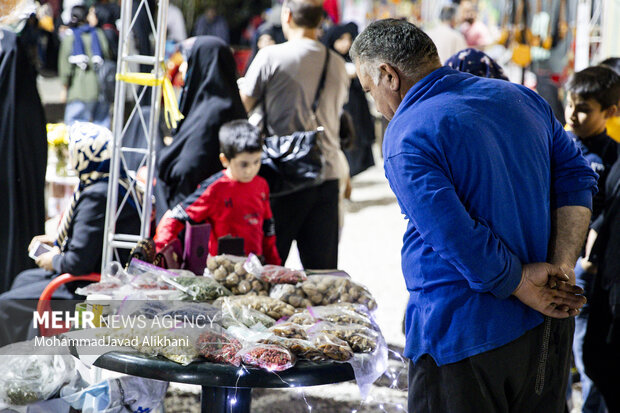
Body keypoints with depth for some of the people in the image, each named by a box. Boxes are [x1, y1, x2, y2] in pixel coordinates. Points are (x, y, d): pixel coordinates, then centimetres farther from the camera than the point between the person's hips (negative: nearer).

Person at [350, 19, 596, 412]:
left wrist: (520, 285, -9)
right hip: (548, 324, 7)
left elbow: (456, 236, -22)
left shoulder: (406, 138, -14)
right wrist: (562, 269, -3)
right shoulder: (521, 97, 9)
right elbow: (576, 177, 7)